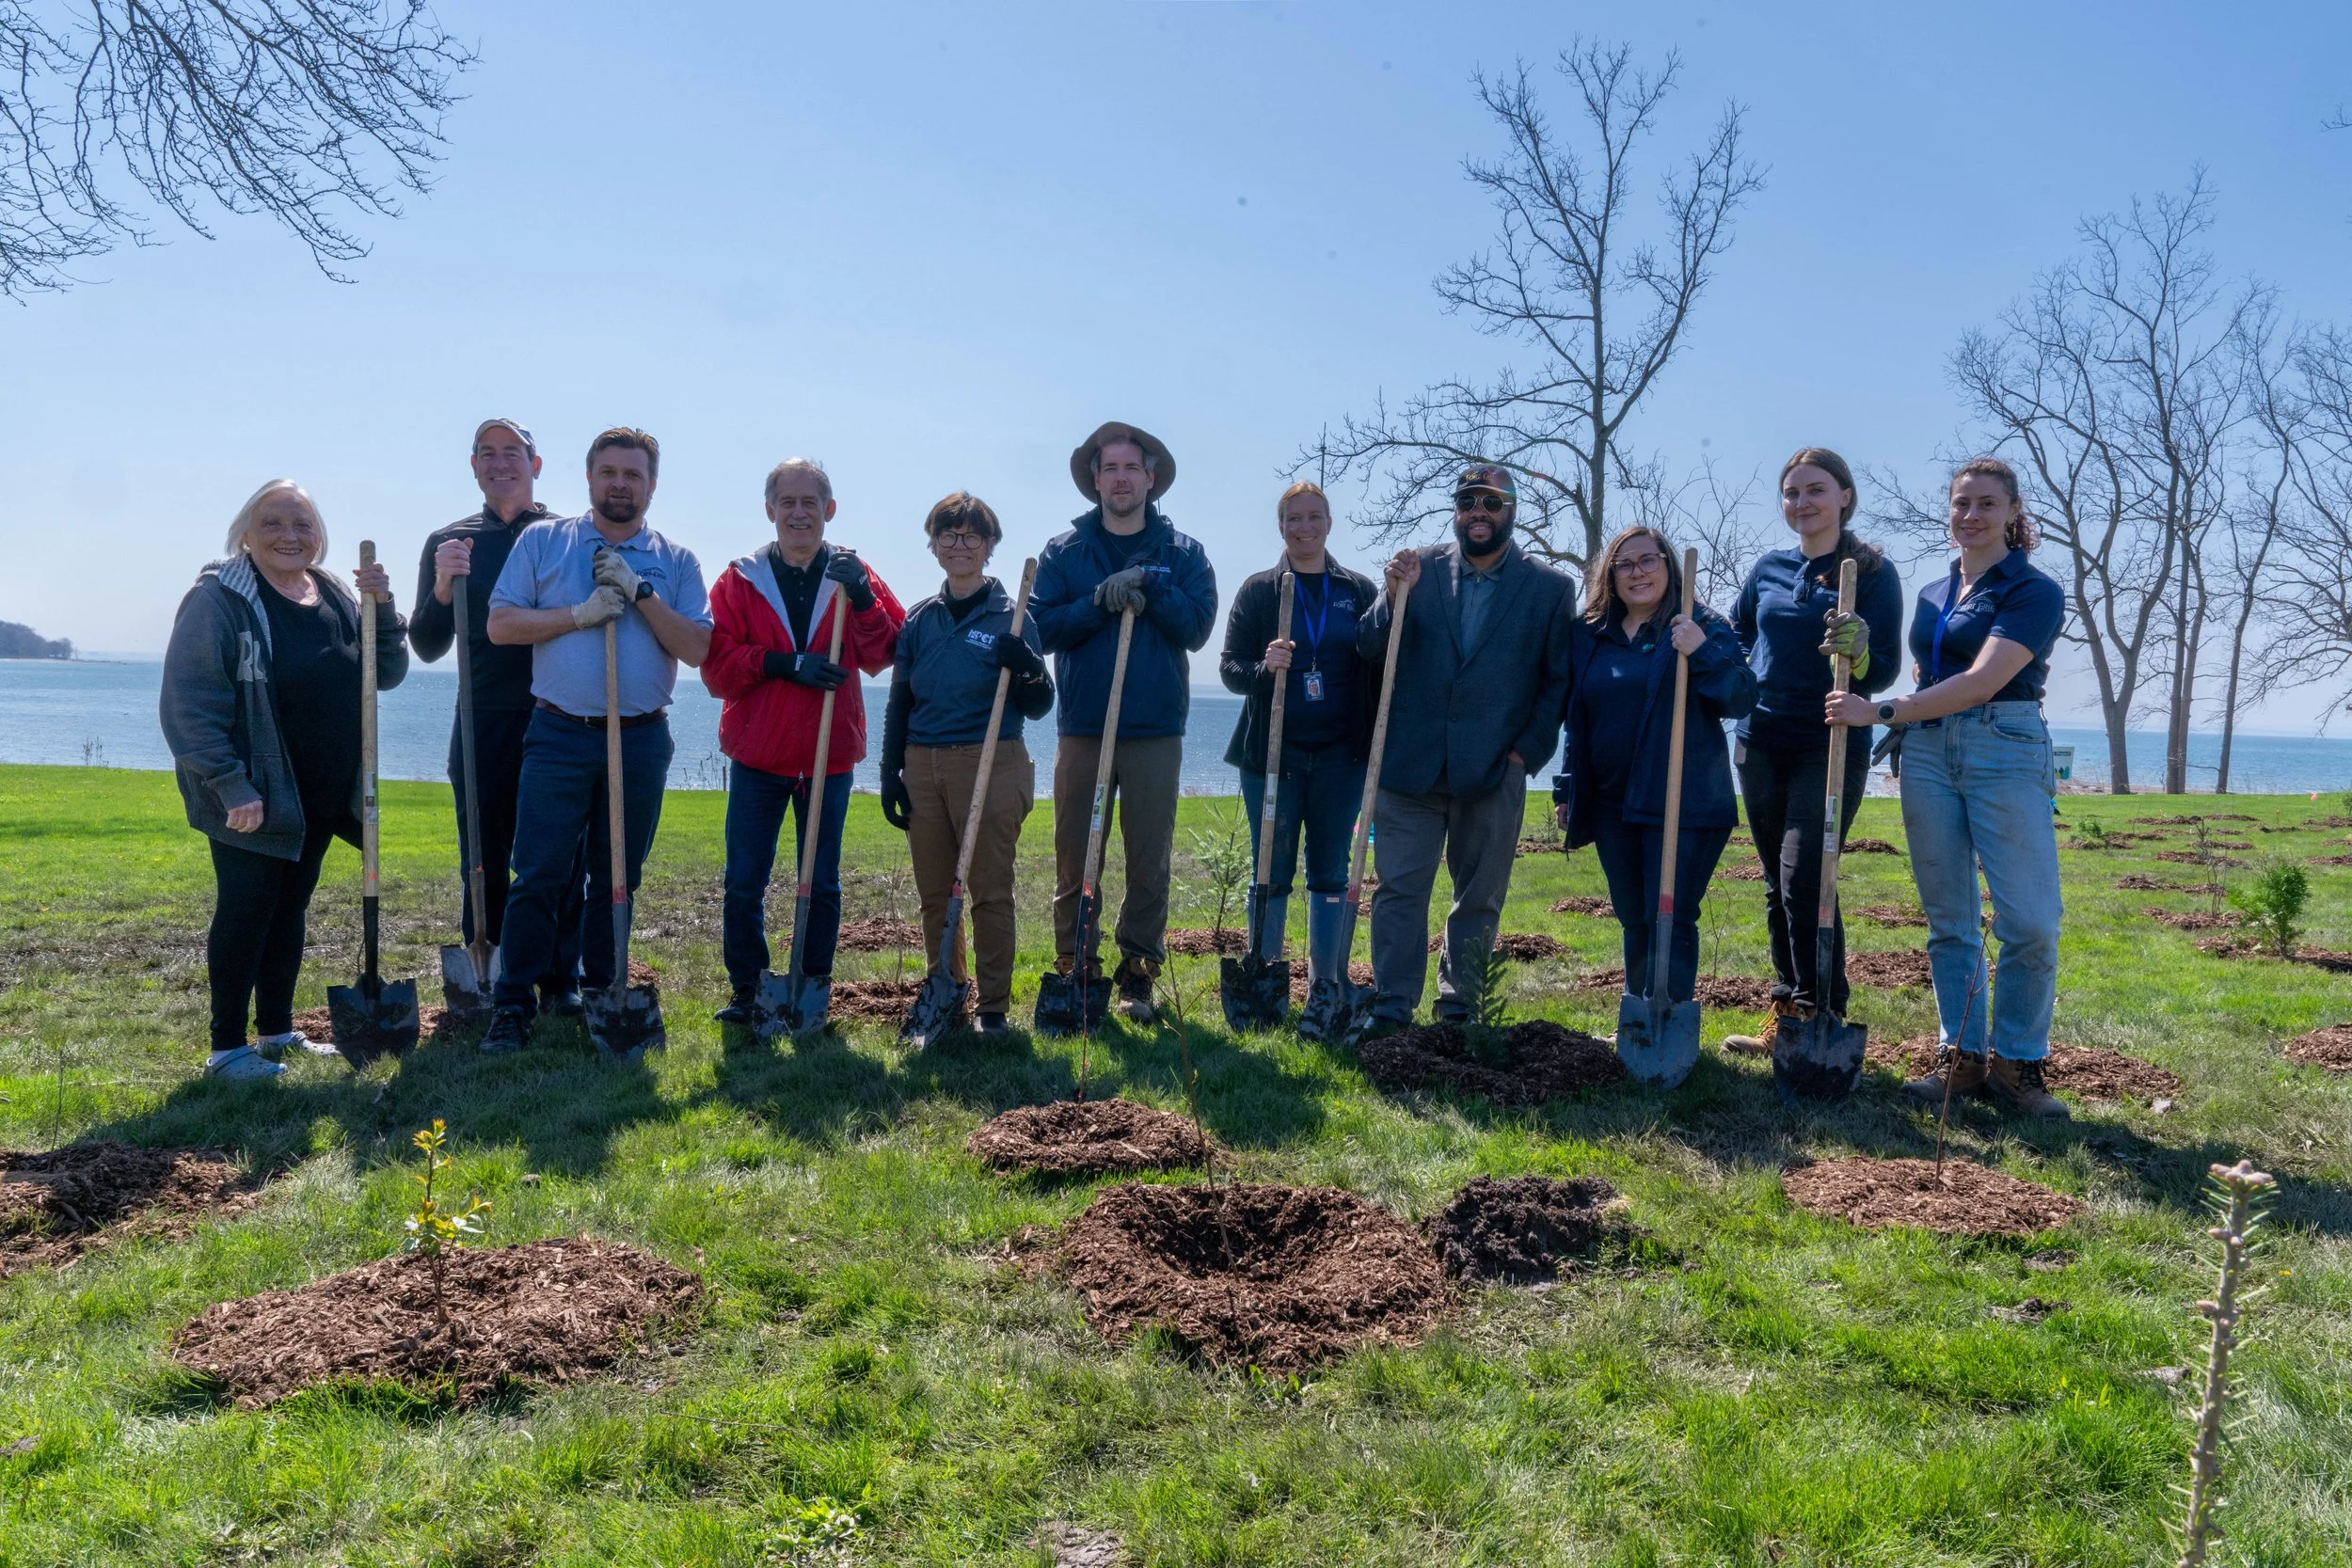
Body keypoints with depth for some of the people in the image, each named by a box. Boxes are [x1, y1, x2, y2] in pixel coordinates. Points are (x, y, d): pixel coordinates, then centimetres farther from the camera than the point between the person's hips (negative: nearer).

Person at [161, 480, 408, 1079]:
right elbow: (189, 701, -16)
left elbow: (387, 673, 9)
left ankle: (277, 1030, 27)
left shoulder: (335, 594, 9)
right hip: (253, 798, -7)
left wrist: (382, 609, -8)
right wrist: (229, 785, -21)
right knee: (245, 912, -1)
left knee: (290, 910, 15)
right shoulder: (220, 597, -12)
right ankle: (227, 1047, 10)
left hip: (322, 795, 7)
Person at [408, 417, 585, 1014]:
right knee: (483, 863, 7)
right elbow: (427, 647, 7)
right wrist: (441, 589, -10)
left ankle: (561, 980, 13)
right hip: (483, 724, 2)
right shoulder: (448, 544, 11)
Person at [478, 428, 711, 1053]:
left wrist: (640, 592, -12)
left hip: (641, 741, 1)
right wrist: (580, 614, -12)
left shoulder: (675, 562, 8)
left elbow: (697, 648, -3)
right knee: (539, 877, -4)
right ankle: (513, 1004, 5)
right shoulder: (542, 541, 7)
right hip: (559, 736, -1)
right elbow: (501, 624, -2)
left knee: (618, 879, 11)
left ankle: (603, 996, 23)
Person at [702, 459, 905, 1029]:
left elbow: (883, 656, -5)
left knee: (822, 886, 8)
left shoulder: (853, 576, 5)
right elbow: (716, 665, -5)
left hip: (829, 758, 0)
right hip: (756, 757, 0)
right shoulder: (740, 580, 3)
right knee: (743, 885, 4)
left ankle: (813, 993, 20)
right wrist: (784, 664, -18)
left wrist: (861, 598, -19)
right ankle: (746, 992, 17)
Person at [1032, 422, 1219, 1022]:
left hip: (1156, 731, 0)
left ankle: (1138, 974, 13)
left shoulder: (1182, 552, 8)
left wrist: (1145, 584, -13)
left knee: (1149, 861, 4)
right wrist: (1103, 600, -15)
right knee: (1074, 858, 3)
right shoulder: (1063, 551, 8)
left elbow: (1197, 626, -5)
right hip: (1082, 729, 0)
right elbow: (1044, 627, -4)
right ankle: (1074, 969, 13)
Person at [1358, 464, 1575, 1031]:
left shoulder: (1549, 587, 4)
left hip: (1494, 772, 0)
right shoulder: (1420, 567, 6)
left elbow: (1559, 681, 4)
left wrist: (1528, 750, -5)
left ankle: (1459, 1009, 23)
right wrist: (1395, 596, -14)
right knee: (1400, 889, 0)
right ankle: (1390, 1011, 7)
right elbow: (1370, 651, 3)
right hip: (1410, 765, 0)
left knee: (1480, 898, 10)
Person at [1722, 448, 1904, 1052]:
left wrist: (1859, 653, -31)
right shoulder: (1769, 568, 8)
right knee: (1778, 885, 11)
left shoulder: (1873, 573, -5)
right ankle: (1787, 1015, 21)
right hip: (1760, 744, 5)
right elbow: (1736, 636, 24)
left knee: (1804, 880, -15)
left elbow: (1884, 672, -11)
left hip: (1831, 748, -5)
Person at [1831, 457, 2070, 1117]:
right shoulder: (1932, 594, 16)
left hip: (2006, 750, -5)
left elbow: (1982, 682, -16)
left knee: (2030, 923, -8)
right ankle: (1960, 1057, 13)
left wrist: (1882, 712, -18)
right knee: (1949, 921, 6)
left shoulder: (2034, 591, -4)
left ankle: (2017, 1062, 4)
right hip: (1927, 754, 6)